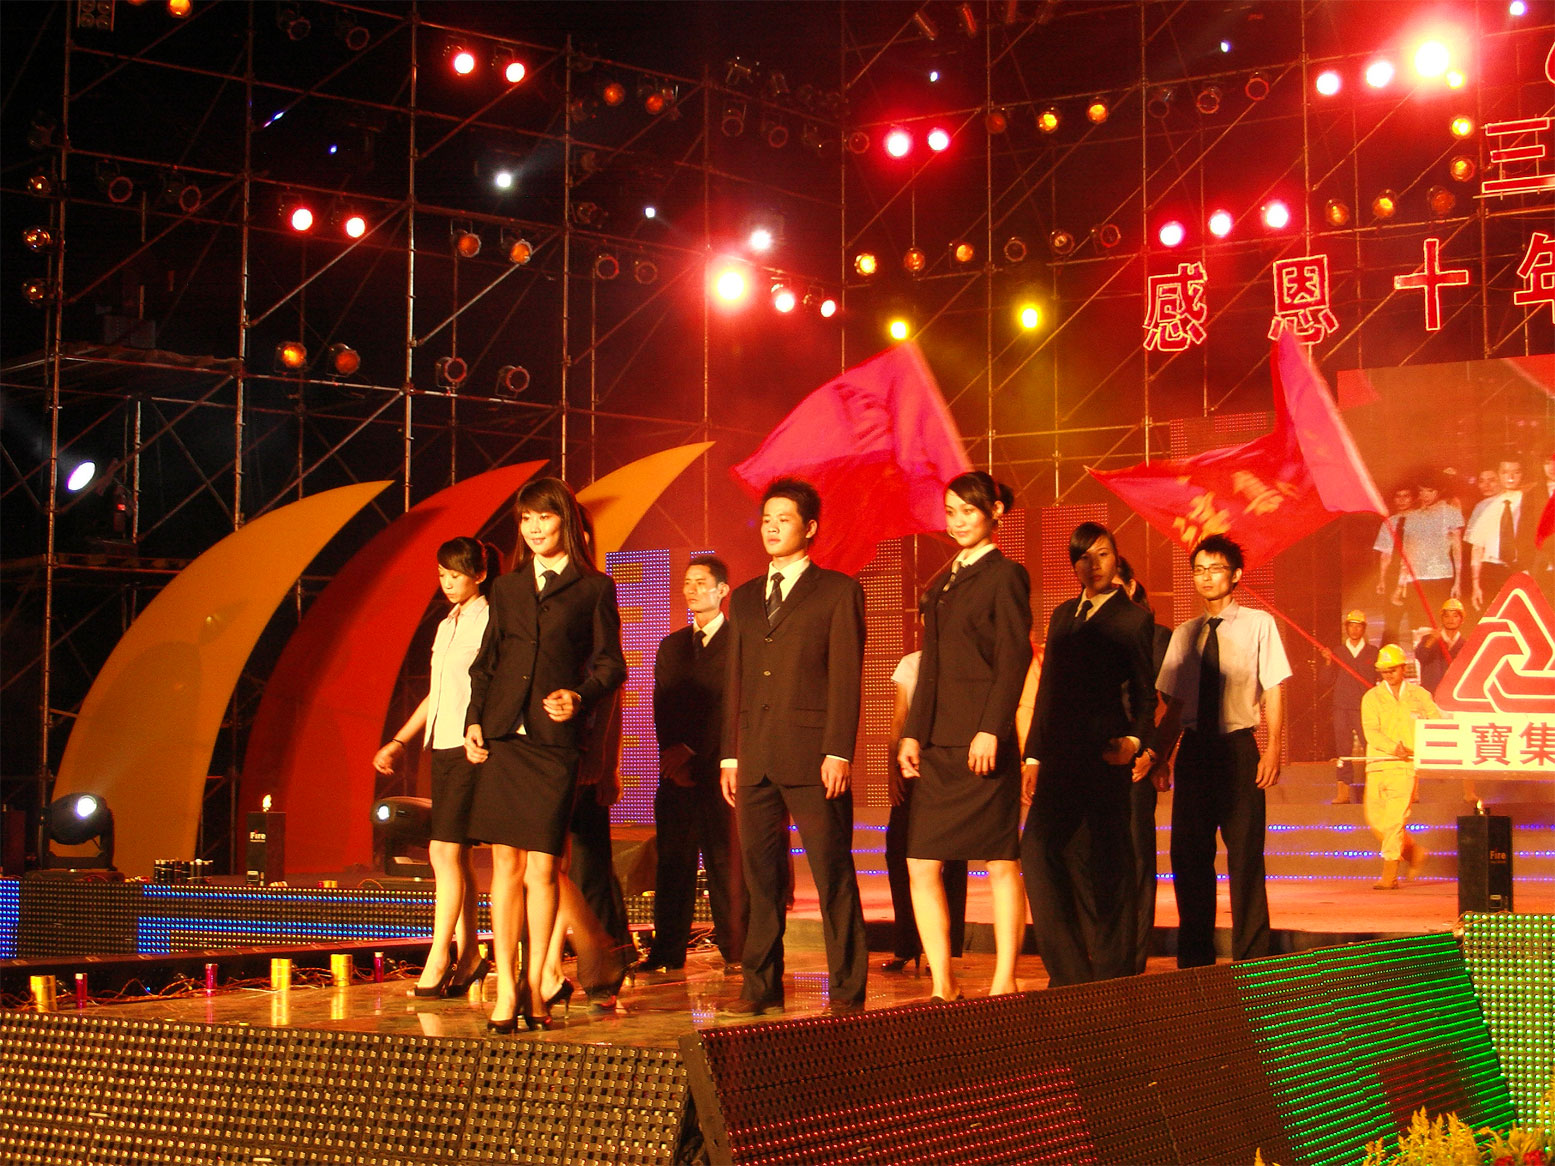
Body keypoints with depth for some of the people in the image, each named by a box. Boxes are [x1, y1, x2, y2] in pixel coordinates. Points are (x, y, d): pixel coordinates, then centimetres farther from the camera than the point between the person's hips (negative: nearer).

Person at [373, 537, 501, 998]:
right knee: (453, 855, 8)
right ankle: (468, 955, 15)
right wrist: (398, 742, 21)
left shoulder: (490, 622, -7)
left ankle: (439, 959, -8)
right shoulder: (447, 626, 19)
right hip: (442, 747, 8)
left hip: (472, 748, -8)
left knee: (446, 851, -11)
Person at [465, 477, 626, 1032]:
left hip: (554, 740, -3)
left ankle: (535, 986, 7)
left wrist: (578, 697, -14)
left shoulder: (594, 588, 7)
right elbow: (485, 661, 18)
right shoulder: (508, 588, 17)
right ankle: (506, 989, 4)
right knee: (505, 866, 1)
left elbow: (610, 664, 5)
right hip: (502, 737, 3)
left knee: (542, 869, -3)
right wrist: (473, 722, 6)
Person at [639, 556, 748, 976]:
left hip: (719, 767, -5)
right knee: (672, 860, 2)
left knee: (726, 859, -4)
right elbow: (662, 707, 13)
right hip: (677, 768, 5)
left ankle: (734, 949, 0)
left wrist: (691, 749, -11)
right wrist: (671, 755, -2)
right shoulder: (671, 646, 20)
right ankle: (667, 952, 5)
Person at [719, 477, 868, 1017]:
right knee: (760, 877, 8)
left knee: (833, 876, -3)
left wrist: (839, 752, -12)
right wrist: (730, 754, 11)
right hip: (756, 759, 5)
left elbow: (846, 678, -4)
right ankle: (761, 987, 15)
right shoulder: (744, 598, 19)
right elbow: (735, 681, 19)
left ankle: (846, 990, 2)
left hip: (813, 755, -5)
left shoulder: (838, 591, 3)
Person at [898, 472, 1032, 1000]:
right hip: (940, 743, 8)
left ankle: (1004, 982, 4)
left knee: (1001, 862, -1)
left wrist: (991, 730, -18)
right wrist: (913, 733, 10)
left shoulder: (1005, 576, -2)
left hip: (984, 741, -7)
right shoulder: (942, 582, 19)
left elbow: (1013, 661, -10)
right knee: (921, 863, 2)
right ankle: (942, 984, 7)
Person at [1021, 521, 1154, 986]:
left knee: (1104, 860, -2)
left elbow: (1144, 694, 3)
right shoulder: (1063, 615, 19)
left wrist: (1134, 741, -14)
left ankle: (1112, 972, 8)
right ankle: (1071, 970, 1)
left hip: (1104, 751, -5)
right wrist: (1034, 755, 15)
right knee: (1039, 849, -6)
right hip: (1061, 752, 5)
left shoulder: (1133, 618, 3)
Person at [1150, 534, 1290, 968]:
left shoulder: (1258, 624, 0)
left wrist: (1272, 751, -12)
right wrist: (1161, 754, 4)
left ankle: (1251, 959, 8)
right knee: (1188, 854, 5)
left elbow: (1274, 692, -3)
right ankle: (1194, 960, 15)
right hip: (1194, 748, 4)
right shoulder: (1184, 634, 12)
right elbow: (1174, 704, 14)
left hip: (1238, 748, -4)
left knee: (1245, 854, -1)